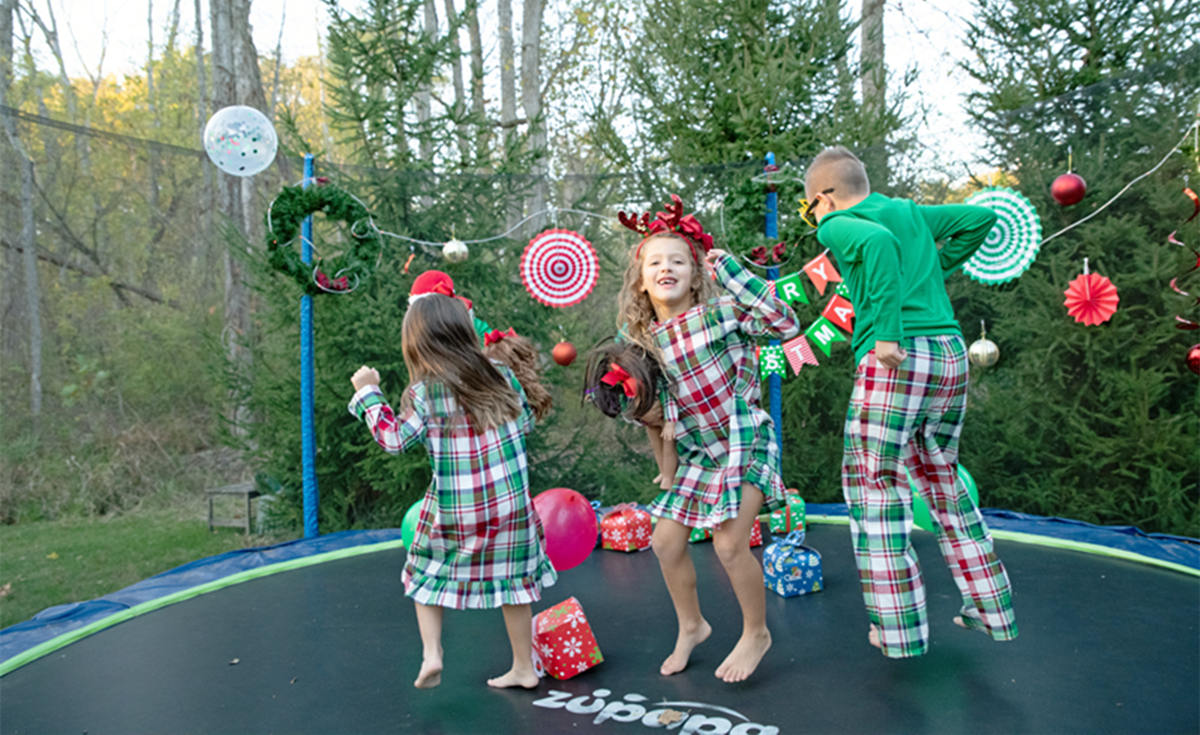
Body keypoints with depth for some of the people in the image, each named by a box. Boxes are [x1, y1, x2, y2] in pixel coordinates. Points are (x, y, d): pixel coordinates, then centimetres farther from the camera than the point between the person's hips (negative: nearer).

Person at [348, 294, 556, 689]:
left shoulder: (424, 394, -11)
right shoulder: (502, 377, -1)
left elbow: (394, 438, -5)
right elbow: (525, 422, 10)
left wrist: (368, 393, 4)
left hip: (453, 512, -2)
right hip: (510, 505, 2)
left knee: (427, 573, 21)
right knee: (513, 580, 15)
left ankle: (431, 653, 9)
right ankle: (524, 667, 24)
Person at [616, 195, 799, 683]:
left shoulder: (720, 311, -14)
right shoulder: (641, 340, 0)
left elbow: (785, 323, -26)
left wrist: (731, 272, -25)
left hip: (744, 442, -5)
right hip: (695, 451, 6)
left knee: (729, 545, -11)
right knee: (666, 543, 7)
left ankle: (756, 634, 18)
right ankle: (690, 627, 34)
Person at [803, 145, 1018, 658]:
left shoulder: (837, 226, 0)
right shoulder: (912, 213, 20)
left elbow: (878, 241, -22)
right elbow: (982, 218, 24)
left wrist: (886, 332, -21)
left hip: (896, 361, -7)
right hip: (951, 353, 8)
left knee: (874, 485, 2)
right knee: (941, 480, 20)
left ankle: (900, 629, 4)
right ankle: (989, 608, 27)